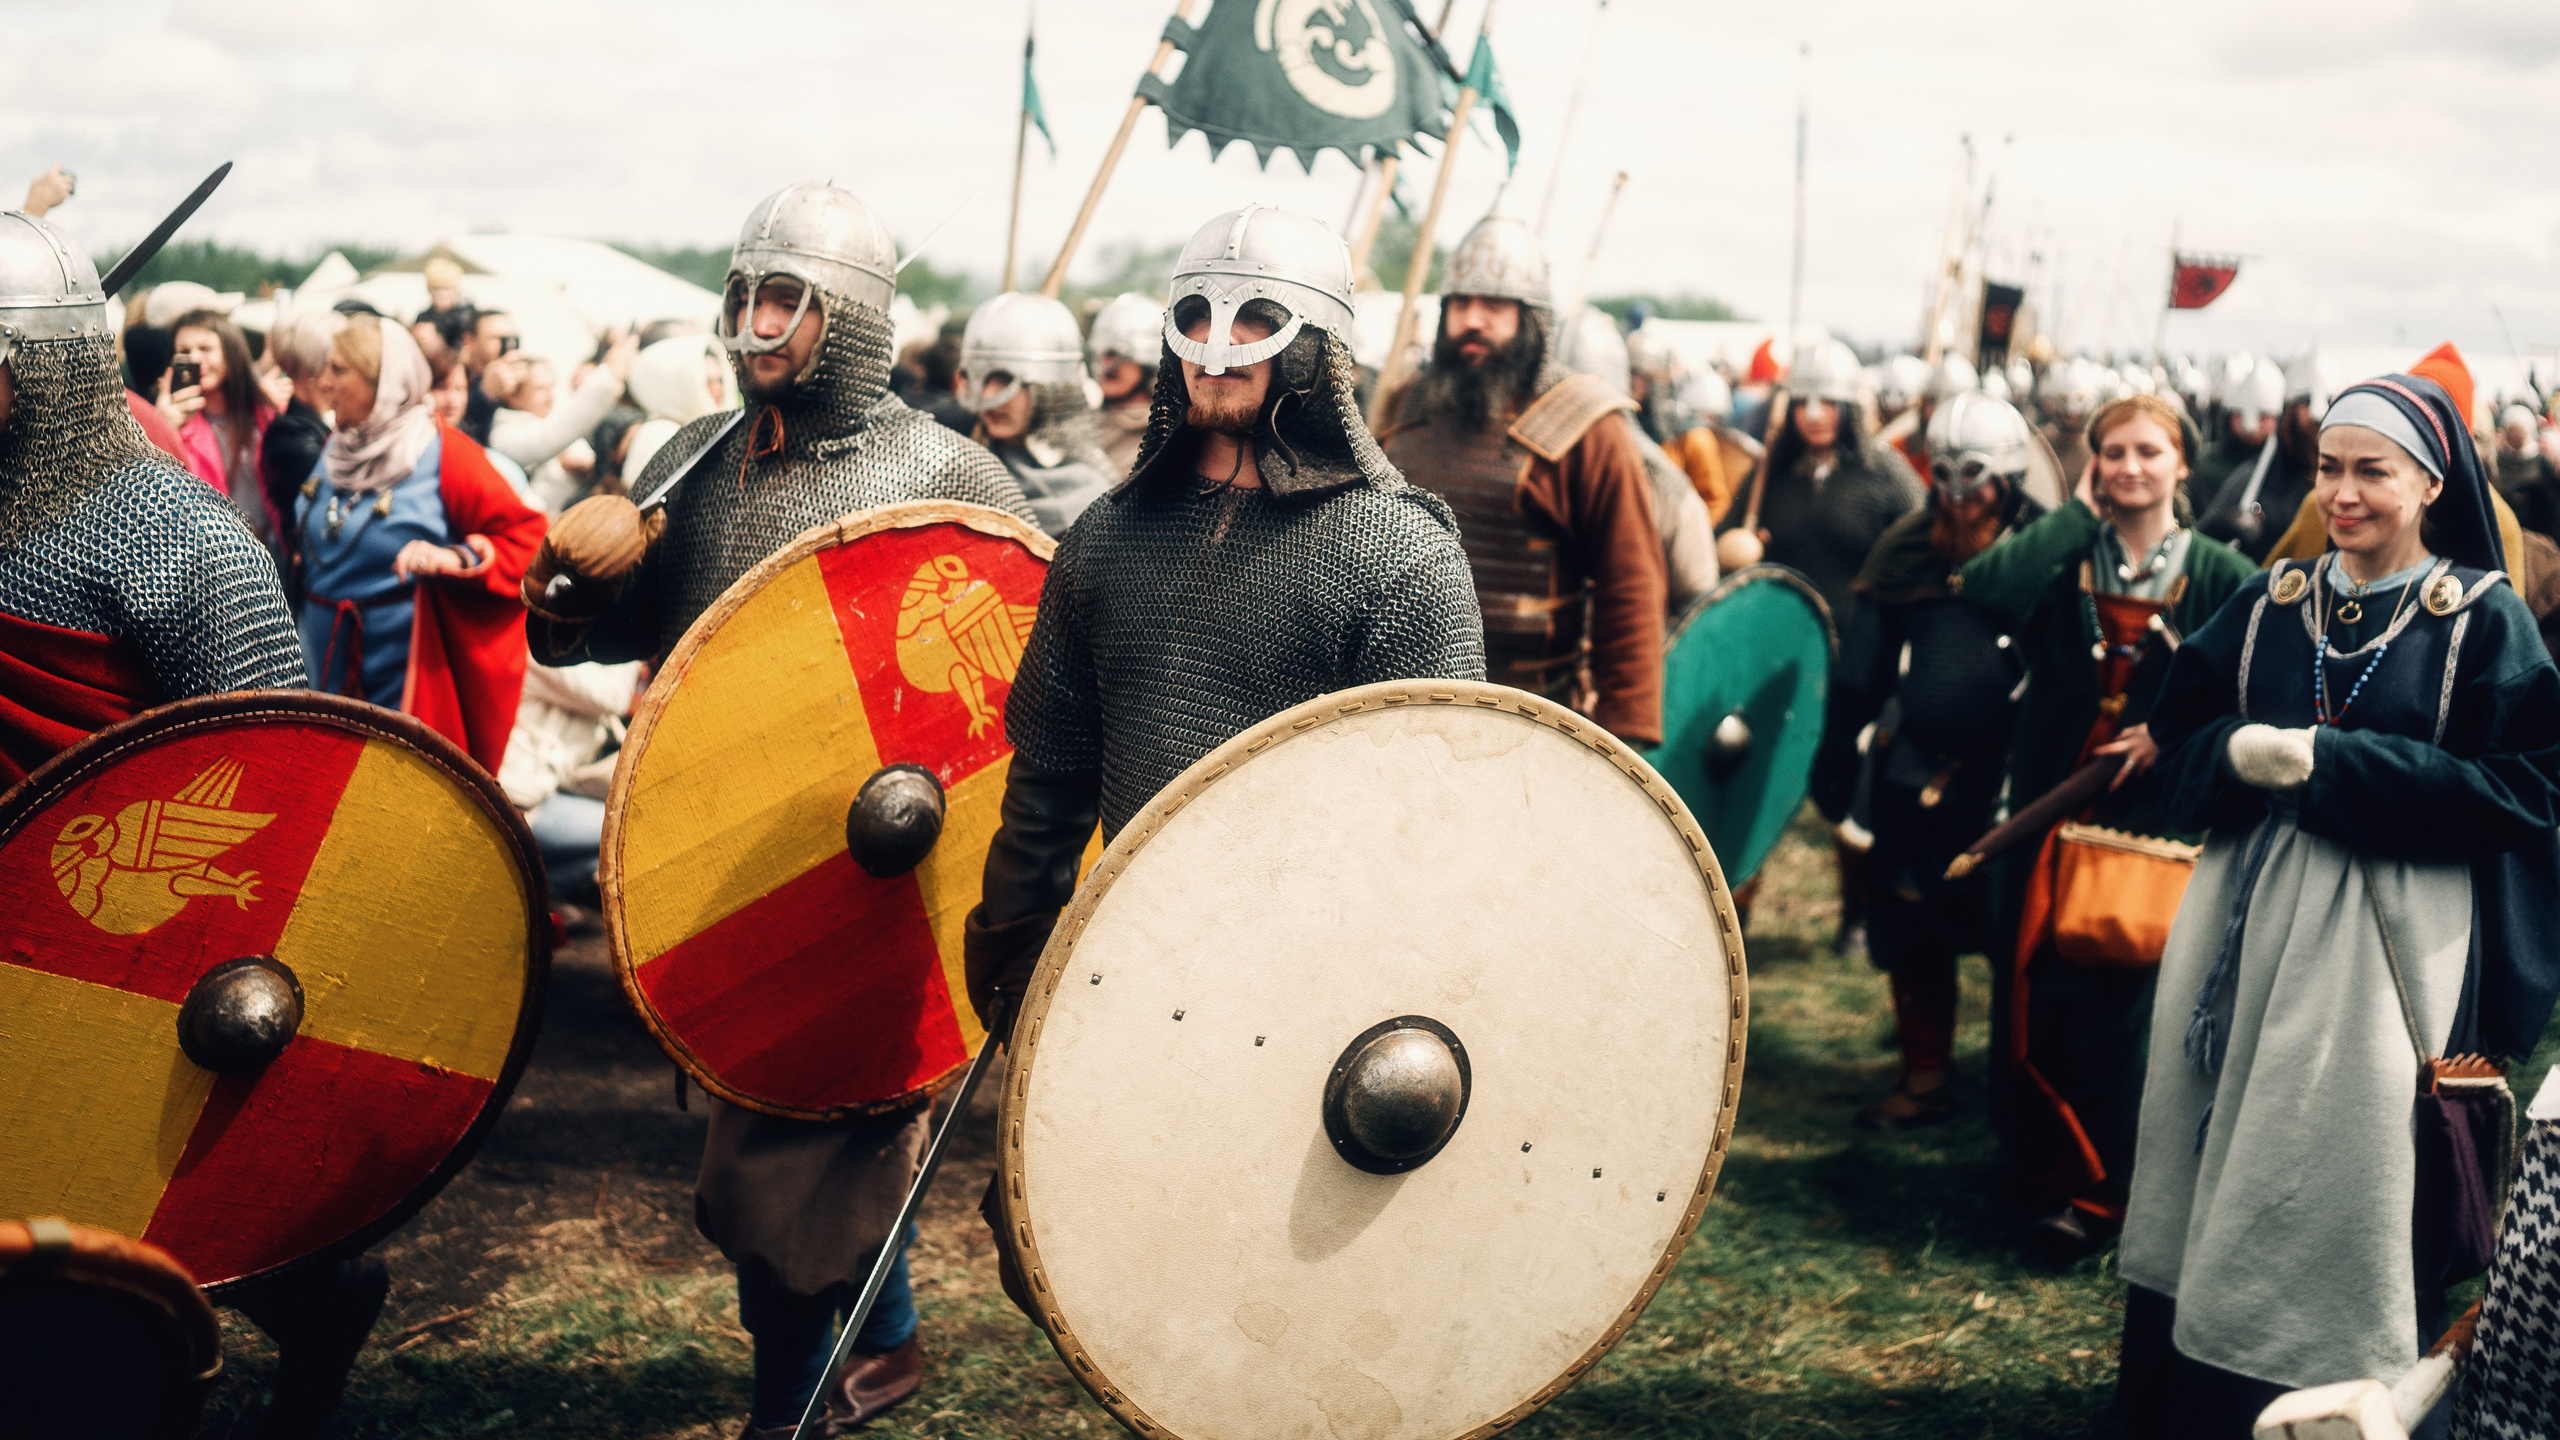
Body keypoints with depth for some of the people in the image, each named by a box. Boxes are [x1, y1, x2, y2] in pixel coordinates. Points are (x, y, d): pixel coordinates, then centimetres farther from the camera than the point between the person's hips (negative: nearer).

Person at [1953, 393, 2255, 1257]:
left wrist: (2173, 734, -14)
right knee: (2024, 988, 4)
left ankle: (2094, 1192, 13)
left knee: (2106, 998, -3)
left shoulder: (2219, 575, 2)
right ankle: (2036, 1162, 24)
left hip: (2151, 812, -2)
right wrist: (2078, 513, -7)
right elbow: (1986, 587, -16)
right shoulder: (2066, 557, 5)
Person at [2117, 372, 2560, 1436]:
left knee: (2343, 1171, -3)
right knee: (2222, 1155, 9)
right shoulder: (2269, 606, 9)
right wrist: (2241, 752, -15)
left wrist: (2331, 763, -17)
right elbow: (2179, 738, 9)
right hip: (2250, 922, 4)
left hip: (2387, 942, -4)